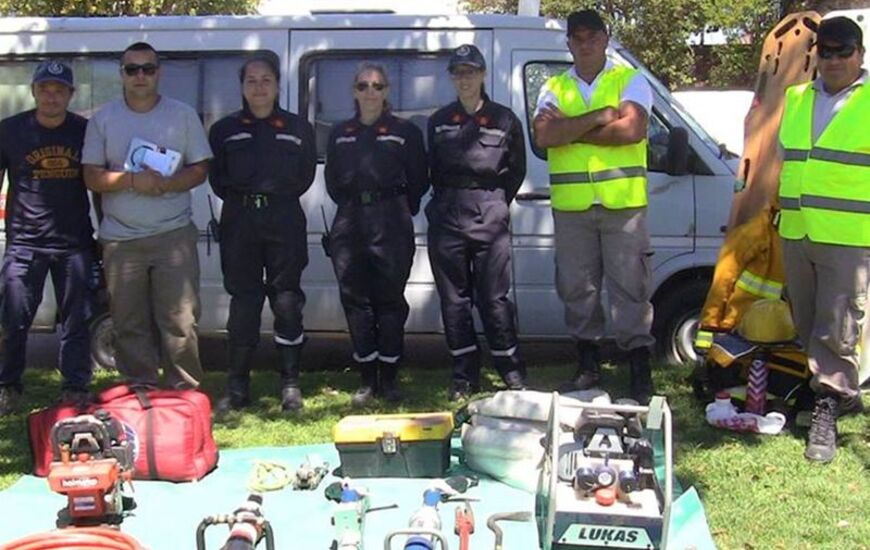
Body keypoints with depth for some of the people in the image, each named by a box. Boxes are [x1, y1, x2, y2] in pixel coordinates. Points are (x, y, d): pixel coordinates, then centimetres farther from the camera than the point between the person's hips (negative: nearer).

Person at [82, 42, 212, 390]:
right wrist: (132, 181, -16)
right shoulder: (103, 119, 7)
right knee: (129, 323, 5)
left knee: (180, 319, -4)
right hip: (121, 239, 1)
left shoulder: (183, 115, 6)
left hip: (174, 234, -1)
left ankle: (185, 390, 5)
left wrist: (166, 184, -16)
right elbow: (92, 177, 2)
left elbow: (200, 169, 3)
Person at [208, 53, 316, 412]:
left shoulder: (298, 129, 11)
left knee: (287, 301, -1)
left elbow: (305, 178, 9)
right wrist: (241, 195, -2)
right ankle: (237, 388, 7)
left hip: (285, 223, 0)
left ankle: (290, 384, 8)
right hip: (239, 224, 1)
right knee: (243, 302, 0)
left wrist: (278, 193, -1)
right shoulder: (224, 130, 12)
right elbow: (217, 180, 8)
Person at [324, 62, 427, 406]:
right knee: (355, 299, 1)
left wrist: (401, 210, 2)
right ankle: (367, 380, 8)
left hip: (391, 223, -3)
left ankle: (389, 378, 7)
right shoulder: (340, 134, 15)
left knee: (390, 299, 0)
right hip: (349, 223, 3)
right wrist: (352, 207, 8)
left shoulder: (404, 132, 6)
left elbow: (418, 182, 6)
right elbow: (332, 182, 17)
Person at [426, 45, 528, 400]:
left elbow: (517, 170, 10)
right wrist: (447, 201, 8)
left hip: (491, 216, -3)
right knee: (454, 298, 4)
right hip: (447, 217, 3)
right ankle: (465, 374, 12)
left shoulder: (504, 120, 5)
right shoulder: (439, 121, 12)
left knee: (494, 297, -4)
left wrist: (498, 203, 4)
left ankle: (512, 372, 7)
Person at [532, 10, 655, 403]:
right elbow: (543, 137, -7)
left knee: (630, 286, -3)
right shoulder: (554, 88, 11)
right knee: (577, 286, 9)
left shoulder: (629, 80, 5)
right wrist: (602, 115, -11)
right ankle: (587, 363, 20)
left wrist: (569, 130, -9)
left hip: (623, 203, -3)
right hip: (571, 207, 3)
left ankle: (639, 366, 2)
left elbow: (632, 129, -14)